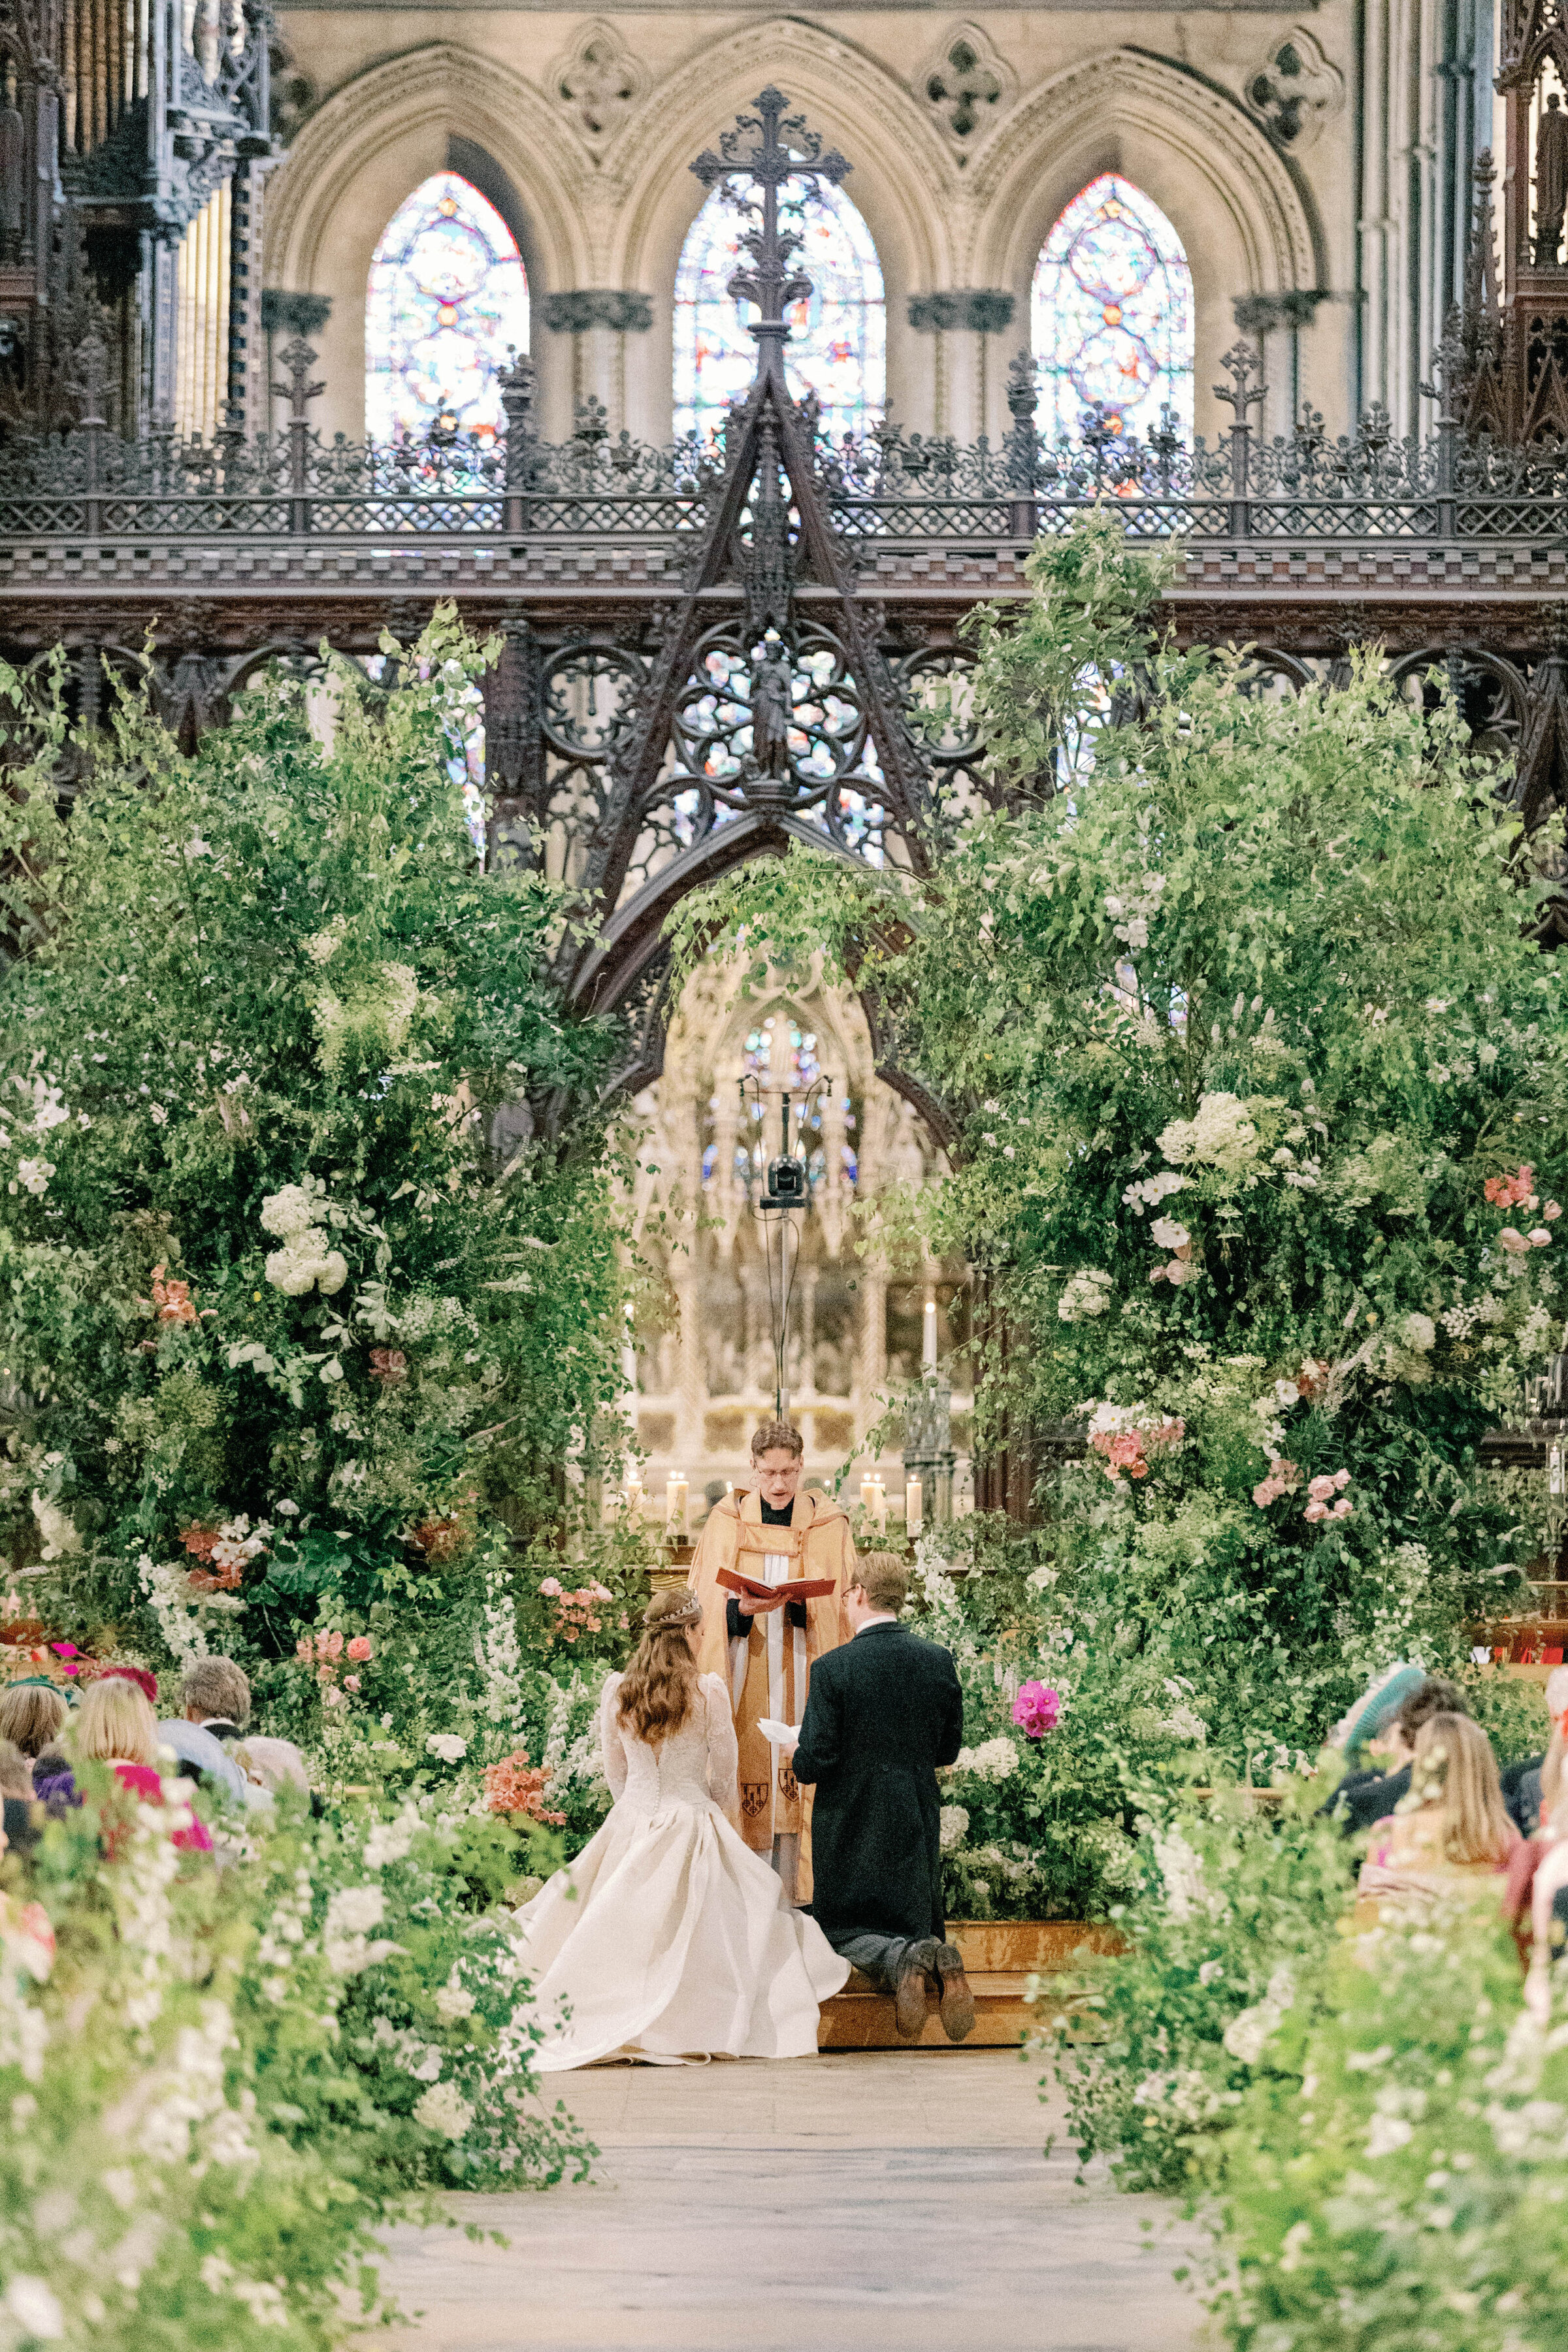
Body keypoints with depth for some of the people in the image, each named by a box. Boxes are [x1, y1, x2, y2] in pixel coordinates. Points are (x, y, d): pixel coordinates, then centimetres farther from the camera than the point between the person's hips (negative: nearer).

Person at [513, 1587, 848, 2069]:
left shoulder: (617, 1690, -1)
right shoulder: (709, 1691, -10)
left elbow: (615, 1770, 9)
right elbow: (724, 1772, 1)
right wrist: (721, 1817, 20)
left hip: (630, 1827, 3)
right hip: (693, 1825, -3)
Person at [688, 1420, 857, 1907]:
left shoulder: (826, 1524, 6)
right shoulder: (727, 1521, 7)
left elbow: (839, 1601, 2)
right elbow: (709, 1601, 2)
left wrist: (800, 1604, -18)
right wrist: (740, 1610, -19)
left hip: (802, 1666, 0)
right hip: (744, 1669, 0)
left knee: (798, 1775, -4)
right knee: (747, 1768, -5)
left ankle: (796, 1887, 0)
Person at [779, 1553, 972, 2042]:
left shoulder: (833, 1669, -15)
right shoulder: (940, 1662, -3)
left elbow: (813, 1764, -15)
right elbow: (948, 1749, 6)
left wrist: (799, 1758, 8)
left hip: (851, 1823, -4)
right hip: (917, 1821, 4)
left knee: (842, 1929, 11)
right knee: (914, 1924, 18)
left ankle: (904, 1962, -23)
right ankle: (939, 1960, -19)